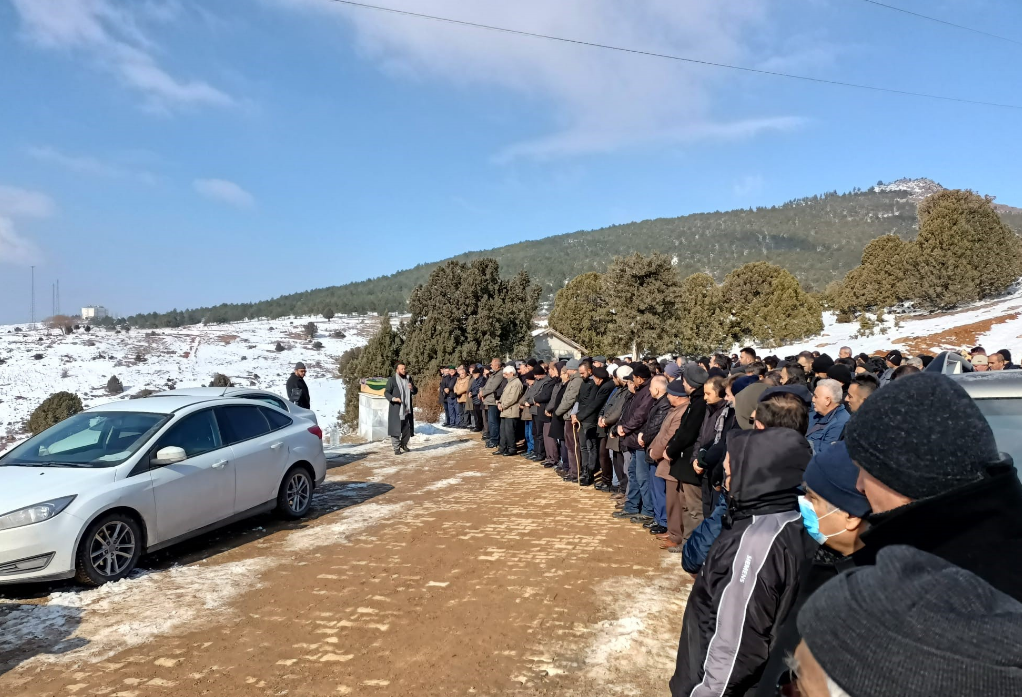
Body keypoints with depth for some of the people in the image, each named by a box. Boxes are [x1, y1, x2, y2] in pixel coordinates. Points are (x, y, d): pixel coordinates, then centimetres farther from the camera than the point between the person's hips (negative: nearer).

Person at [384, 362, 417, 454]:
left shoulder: (408, 378, 12)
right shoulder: (392, 380, -5)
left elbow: (415, 391, 17)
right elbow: (386, 392, -6)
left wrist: (412, 388, -6)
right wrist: (393, 398, -24)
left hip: (407, 409, 5)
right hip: (396, 409, -5)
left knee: (407, 429, 10)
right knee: (395, 429, -5)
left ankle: (404, 445, 30)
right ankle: (396, 448, 4)